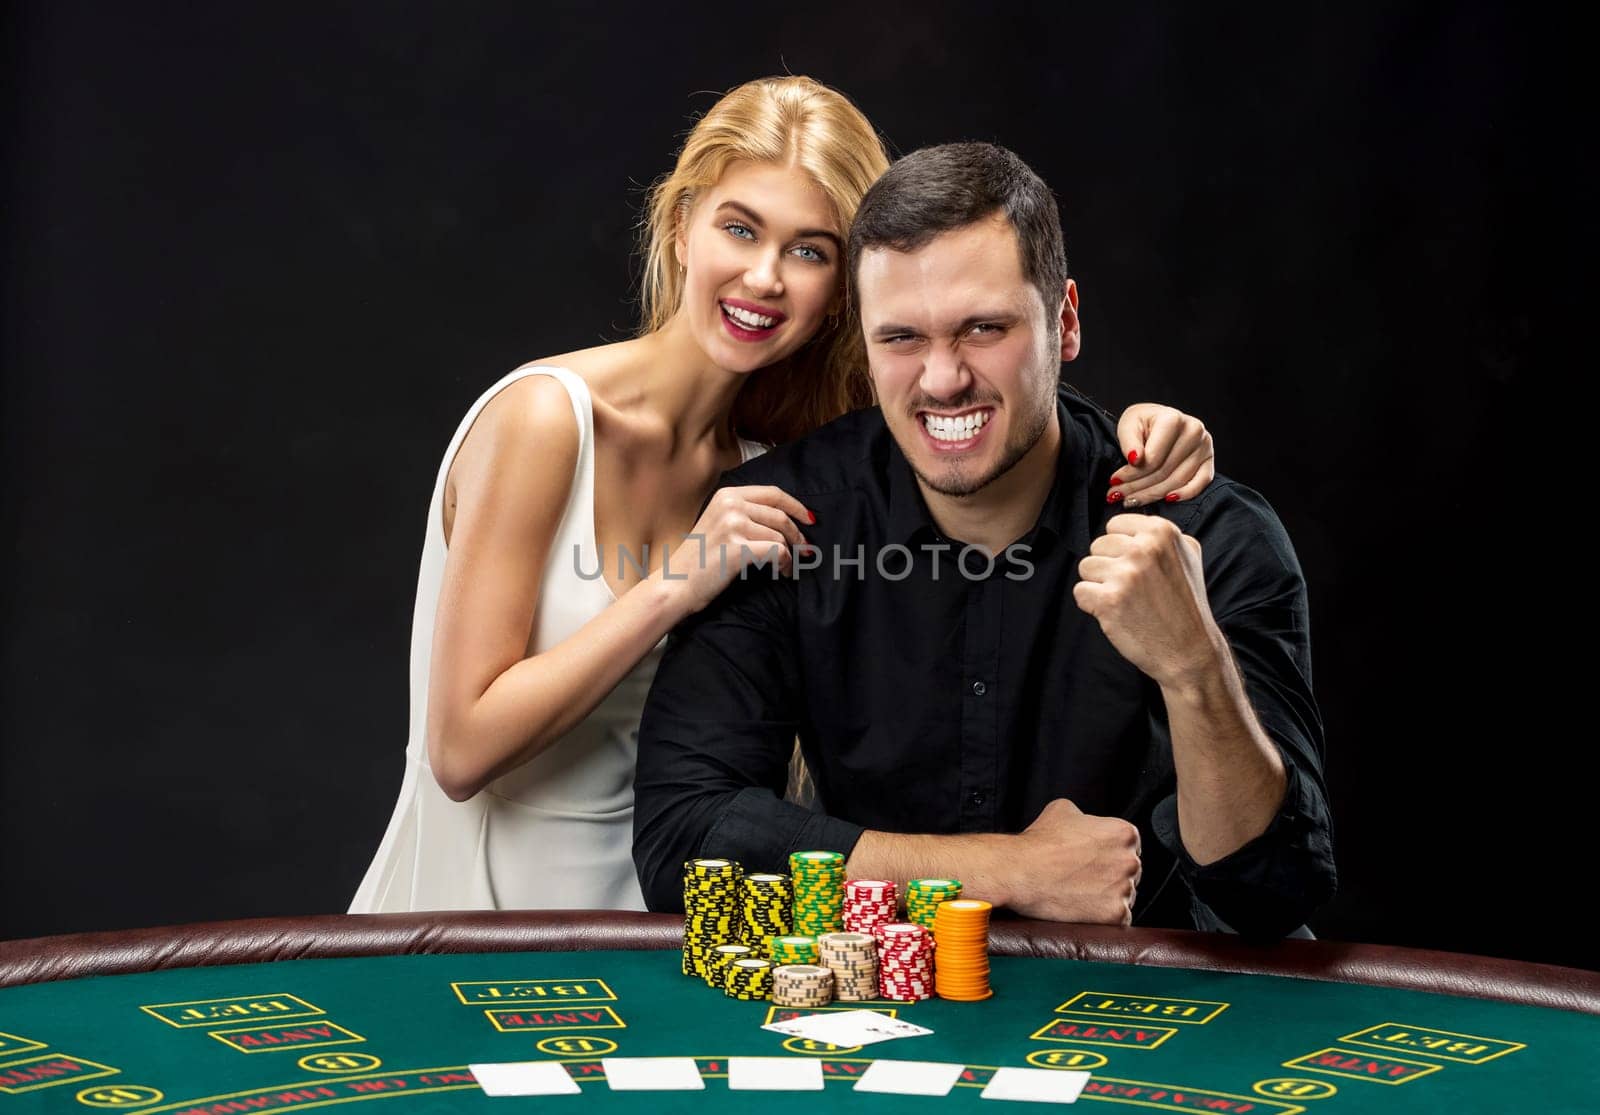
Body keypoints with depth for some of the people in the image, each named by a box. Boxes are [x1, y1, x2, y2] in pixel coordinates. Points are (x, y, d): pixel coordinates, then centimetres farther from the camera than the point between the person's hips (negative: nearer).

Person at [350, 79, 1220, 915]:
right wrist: (680, 586, -24)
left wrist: (1130, 438, -14)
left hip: (636, 902, 6)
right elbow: (461, 750, -18)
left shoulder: (767, 468, 2)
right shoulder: (543, 418, -16)